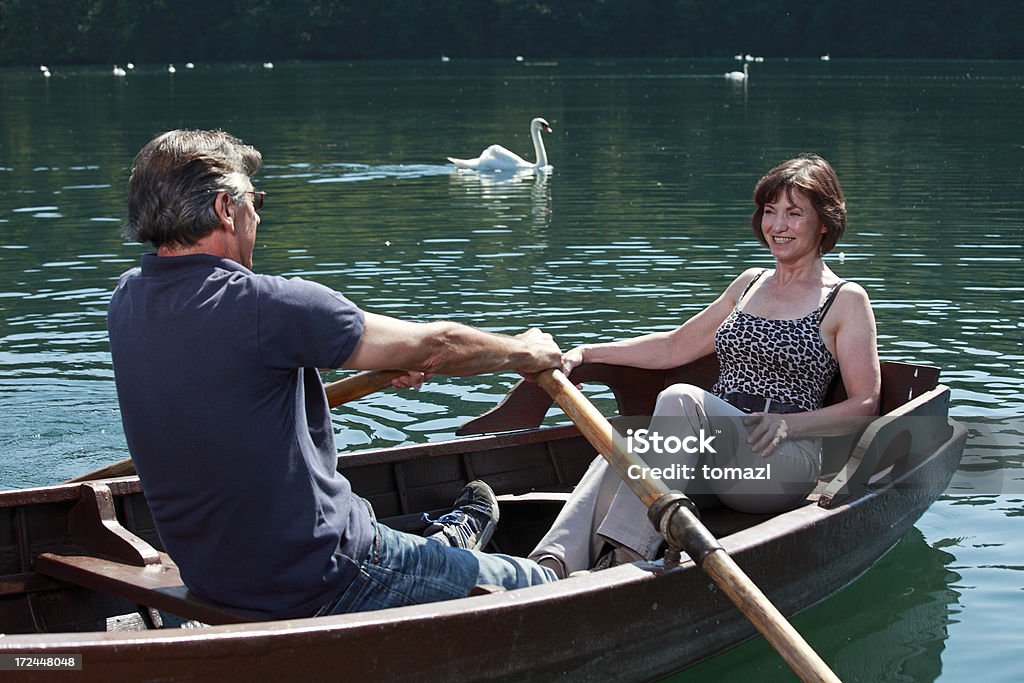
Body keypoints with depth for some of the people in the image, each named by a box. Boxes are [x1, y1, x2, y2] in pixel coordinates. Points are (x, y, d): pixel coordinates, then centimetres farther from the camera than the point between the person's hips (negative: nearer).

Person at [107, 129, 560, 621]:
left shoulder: (127, 301, 1)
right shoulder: (265, 305, -22)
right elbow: (434, 346, -12)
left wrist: (387, 356, 22)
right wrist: (525, 352, 8)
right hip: (319, 588, -8)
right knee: (539, 588, 9)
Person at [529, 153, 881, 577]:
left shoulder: (846, 301, 6)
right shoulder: (750, 283, 23)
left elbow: (865, 404, 1)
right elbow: (675, 347, 27)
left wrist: (788, 423, -15)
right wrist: (586, 353, 18)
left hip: (783, 463, -5)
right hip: (714, 460, 5)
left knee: (681, 399, -33)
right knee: (624, 452, -29)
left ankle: (623, 556, -43)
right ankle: (550, 568, -50)